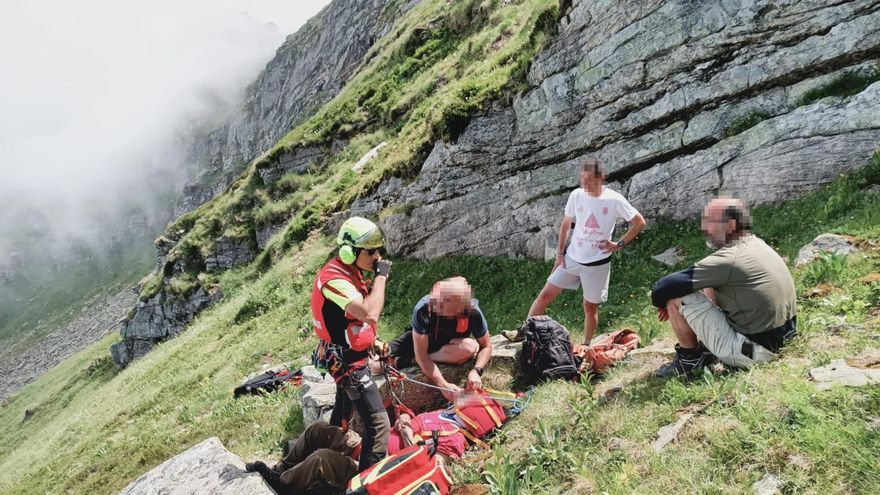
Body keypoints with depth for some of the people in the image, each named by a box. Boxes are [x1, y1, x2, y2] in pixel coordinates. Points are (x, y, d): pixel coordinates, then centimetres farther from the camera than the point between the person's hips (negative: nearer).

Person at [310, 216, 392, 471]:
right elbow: (370, 314, -42)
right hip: (347, 361, -11)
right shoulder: (333, 279, -29)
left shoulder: (349, 272, 2)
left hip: (349, 356, 11)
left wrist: (373, 341, 7)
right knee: (378, 423, -13)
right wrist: (381, 276, -31)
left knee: (343, 408, 30)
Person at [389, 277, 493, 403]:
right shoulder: (423, 309, -34)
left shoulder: (473, 311, -29)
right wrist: (444, 385, -42)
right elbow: (421, 354, -33)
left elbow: (486, 346, -15)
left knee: (471, 346, -35)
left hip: (450, 346, 3)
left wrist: (476, 371, -33)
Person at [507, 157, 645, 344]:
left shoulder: (614, 200, -14)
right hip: (572, 258, 3)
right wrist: (560, 252, 5)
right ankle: (523, 332, 15)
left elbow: (639, 223, -3)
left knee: (590, 306, 9)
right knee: (545, 294, 3)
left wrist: (620, 244, -9)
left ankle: (586, 346, 28)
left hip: (597, 263, -3)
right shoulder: (576, 195, -5)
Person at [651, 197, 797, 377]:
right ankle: (708, 348, 22)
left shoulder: (729, 259, -23)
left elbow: (664, 286, -24)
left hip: (750, 352, -9)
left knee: (676, 294, -11)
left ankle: (689, 357, 6)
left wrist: (661, 301, -1)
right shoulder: (757, 245, 5)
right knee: (709, 286, 19)